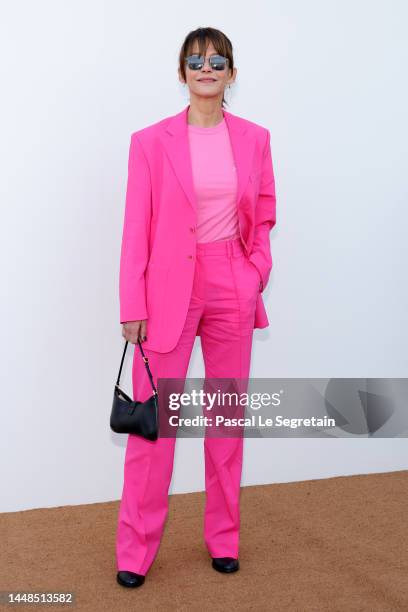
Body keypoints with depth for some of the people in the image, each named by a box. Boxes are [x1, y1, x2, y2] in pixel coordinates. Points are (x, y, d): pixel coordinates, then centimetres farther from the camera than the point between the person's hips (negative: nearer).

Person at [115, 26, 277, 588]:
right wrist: (132, 305, -7)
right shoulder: (151, 142, -4)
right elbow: (137, 228, -5)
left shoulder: (255, 138, 4)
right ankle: (136, 551, 14)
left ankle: (224, 537, 27)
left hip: (233, 288, 3)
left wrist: (257, 269, 0)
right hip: (170, 288, -3)